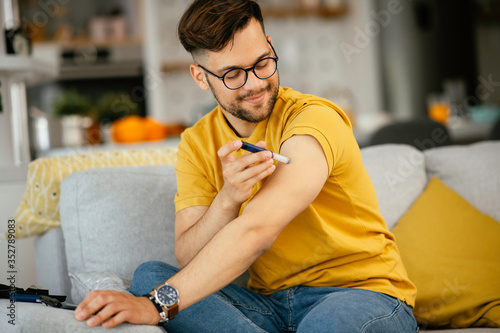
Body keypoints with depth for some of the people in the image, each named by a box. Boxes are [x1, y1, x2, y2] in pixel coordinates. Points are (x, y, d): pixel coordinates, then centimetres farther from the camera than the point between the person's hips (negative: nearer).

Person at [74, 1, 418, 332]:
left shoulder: (315, 120, -15)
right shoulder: (197, 144, 4)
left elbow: (255, 231, -28)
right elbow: (188, 260, -7)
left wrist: (158, 305, -34)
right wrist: (227, 199, -26)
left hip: (361, 293, -5)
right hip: (271, 303, 6)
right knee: (150, 275, -16)